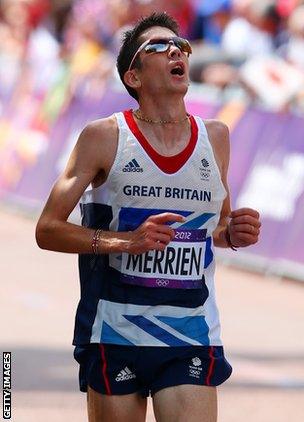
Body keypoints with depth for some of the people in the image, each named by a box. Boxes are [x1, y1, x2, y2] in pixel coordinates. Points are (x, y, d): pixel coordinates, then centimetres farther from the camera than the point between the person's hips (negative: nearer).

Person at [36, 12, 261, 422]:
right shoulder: (104, 137, -3)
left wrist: (233, 233, 0)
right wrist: (126, 241, -18)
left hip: (192, 340, 2)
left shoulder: (215, 137, 9)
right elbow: (47, 229, -5)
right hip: (115, 337, -2)